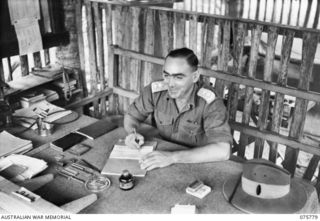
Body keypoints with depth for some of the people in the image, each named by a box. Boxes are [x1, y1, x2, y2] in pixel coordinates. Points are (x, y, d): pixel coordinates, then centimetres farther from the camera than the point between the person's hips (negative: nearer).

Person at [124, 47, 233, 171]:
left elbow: (223, 151, -34)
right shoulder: (155, 91, -13)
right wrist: (132, 133, -19)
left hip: (199, 164, -3)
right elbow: (131, 116, 4)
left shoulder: (210, 103, -24)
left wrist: (173, 157, -40)